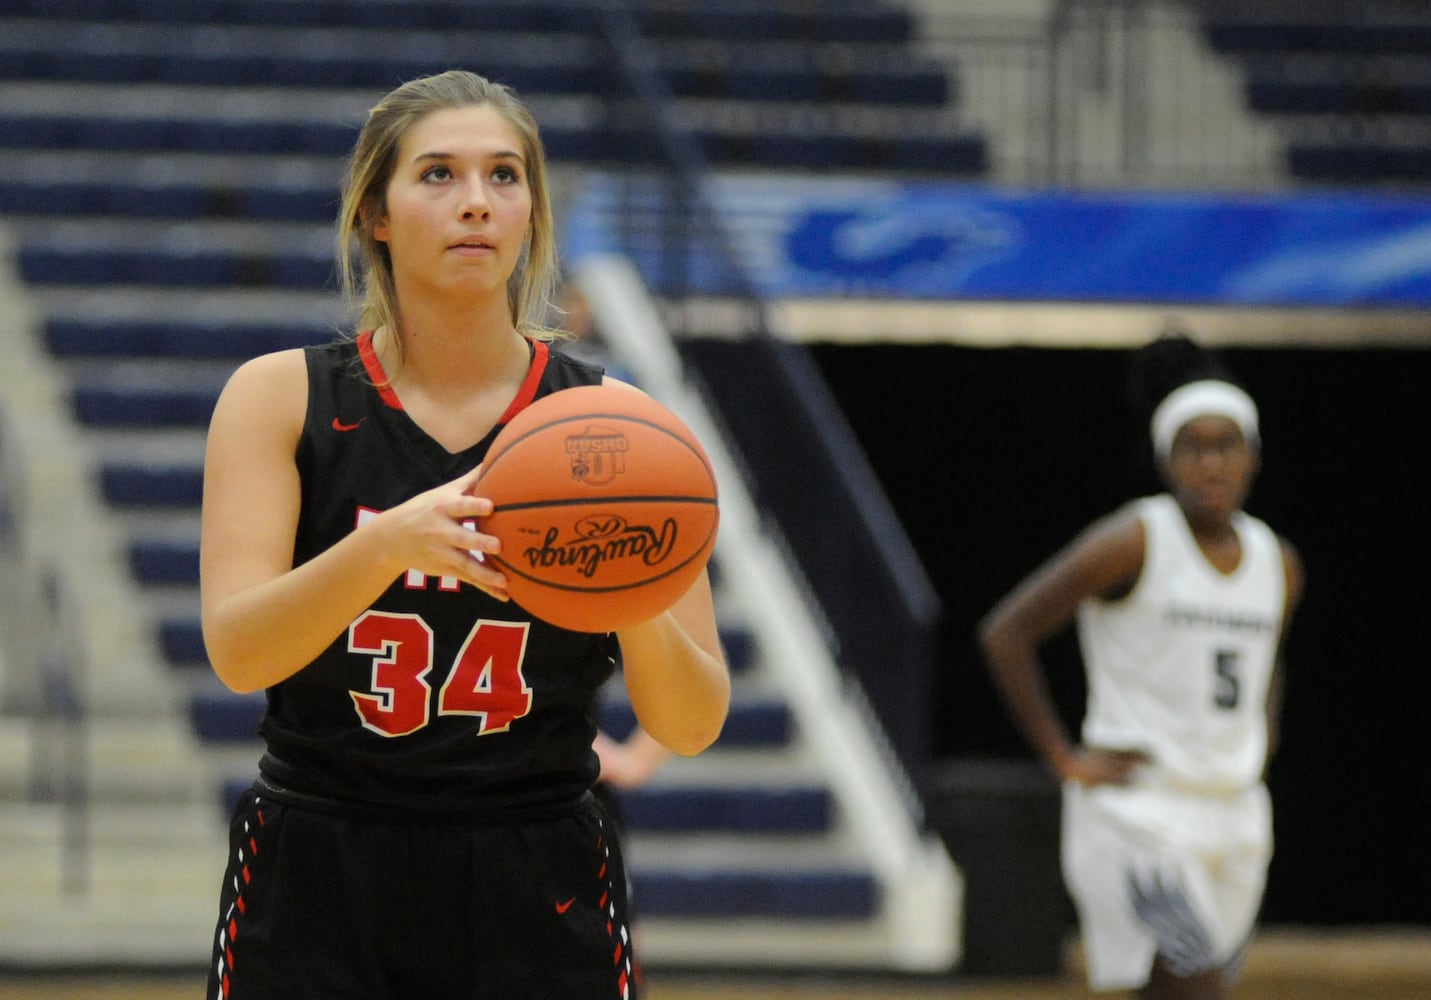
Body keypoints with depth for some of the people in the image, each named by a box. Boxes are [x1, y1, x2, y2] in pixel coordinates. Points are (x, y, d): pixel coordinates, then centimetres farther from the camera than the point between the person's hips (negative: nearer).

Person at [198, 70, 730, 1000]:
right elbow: (237, 651, -14)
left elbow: (693, 726, -2)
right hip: (315, 901, -1)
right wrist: (388, 544, -32)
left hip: (538, 913, 1)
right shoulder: (282, 398, 0)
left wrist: (639, 609, -24)